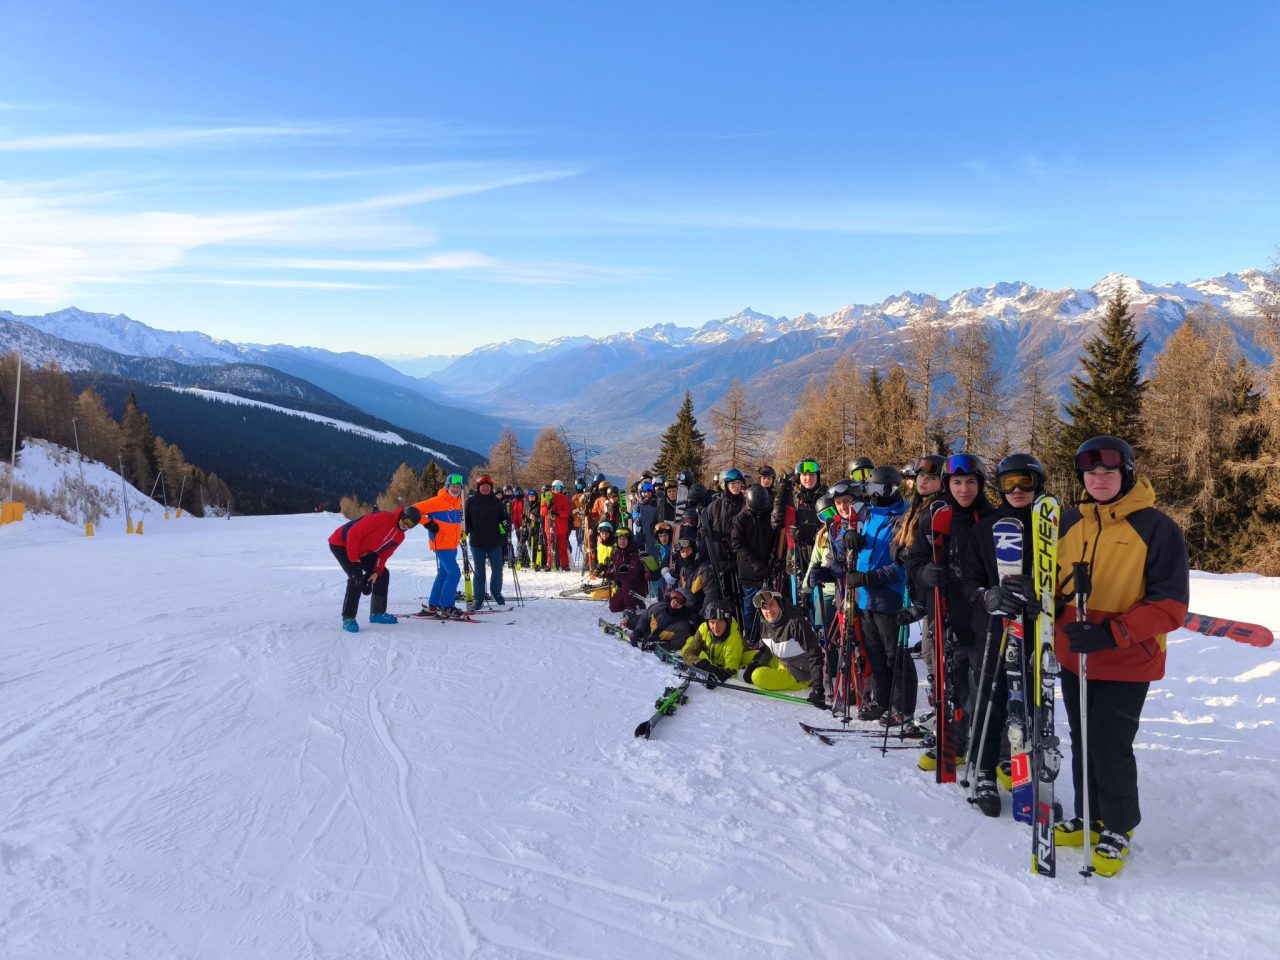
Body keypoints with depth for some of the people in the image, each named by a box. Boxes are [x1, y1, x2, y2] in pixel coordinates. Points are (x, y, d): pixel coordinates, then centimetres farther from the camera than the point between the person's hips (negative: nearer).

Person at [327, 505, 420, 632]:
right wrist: (353, 558, -23)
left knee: (383, 574, 6)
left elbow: (384, 554, 3)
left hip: (363, 551, 9)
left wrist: (377, 571, -13)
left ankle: (377, 613, 19)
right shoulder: (382, 518, -30)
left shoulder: (400, 536, -3)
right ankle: (348, 618, -14)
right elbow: (353, 533, -29)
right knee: (357, 577, -23)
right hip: (341, 544, -9)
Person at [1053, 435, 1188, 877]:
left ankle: (1117, 829, 22)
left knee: (1110, 744, -1)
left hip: (1127, 660, -5)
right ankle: (1089, 817, 35)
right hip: (1073, 655, 5)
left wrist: (1112, 633, -24)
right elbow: (1053, 581, 15)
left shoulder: (1156, 527, -12)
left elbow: (1170, 605, -14)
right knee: (1083, 740, 16)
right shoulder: (1069, 522, 3)